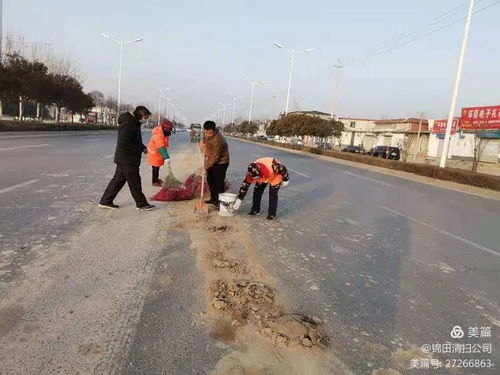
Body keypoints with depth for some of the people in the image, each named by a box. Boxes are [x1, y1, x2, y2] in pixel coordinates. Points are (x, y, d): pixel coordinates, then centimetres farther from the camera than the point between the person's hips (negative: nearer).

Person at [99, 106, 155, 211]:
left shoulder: (134, 123, 15)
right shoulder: (128, 124, -18)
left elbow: (135, 140, 25)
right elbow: (124, 143, -26)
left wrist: (143, 148, 9)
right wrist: (141, 149, -19)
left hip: (123, 159, 10)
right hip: (127, 159, -10)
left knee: (118, 179, 14)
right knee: (134, 182, -1)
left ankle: (105, 201, 21)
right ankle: (141, 204, 10)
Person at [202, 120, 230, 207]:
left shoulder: (217, 140, -34)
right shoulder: (206, 132, -8)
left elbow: (215, 157, -27)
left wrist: (207, 166, -20)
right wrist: (203, 143, 1)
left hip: (221, 162, -9)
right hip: (211, 160, 9)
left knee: (219, 182, -7)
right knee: (210, 180, 15)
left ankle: (219, 201, 3)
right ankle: (213, 198, 27)